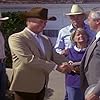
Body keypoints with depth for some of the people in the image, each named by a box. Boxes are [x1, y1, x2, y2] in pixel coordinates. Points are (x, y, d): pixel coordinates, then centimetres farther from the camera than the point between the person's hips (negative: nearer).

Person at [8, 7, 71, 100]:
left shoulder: (46, 39, 13)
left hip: (41, 86, 7)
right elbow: (29, 59, -22)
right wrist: (55, 67, -23)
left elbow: (55, 56, 6)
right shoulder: (16, 38, -11)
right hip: (25, 87, -7)